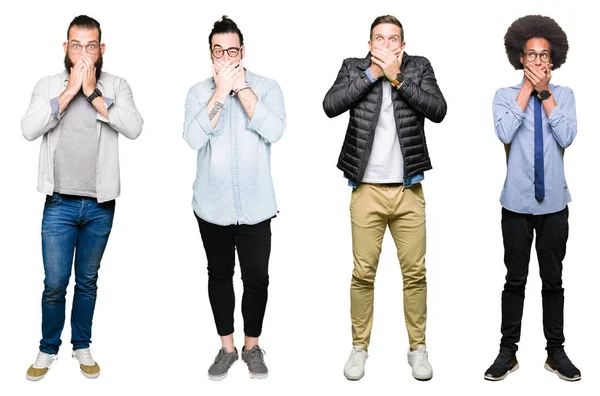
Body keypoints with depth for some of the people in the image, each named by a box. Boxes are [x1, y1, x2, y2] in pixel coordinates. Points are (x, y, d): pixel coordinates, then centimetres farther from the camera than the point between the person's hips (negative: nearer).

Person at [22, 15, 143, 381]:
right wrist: (70, 91, -17)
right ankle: (49, 348, 25)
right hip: (59, 204, 0)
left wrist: (93, 94, -18)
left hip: (100, 206, 1)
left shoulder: (116, 86, -1)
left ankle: (82, 346, 32)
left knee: (87, 281, 15)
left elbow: (134, 128, -18)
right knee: (55, 283, 4)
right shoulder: (49, 86, 0)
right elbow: (29, 129, -15)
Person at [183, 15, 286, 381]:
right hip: (212, 207, 1)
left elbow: (274, 131, -19)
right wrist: (221, 91, -18)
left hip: (256, 207, -1)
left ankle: (253, 347, 27)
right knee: (220, 276, 13)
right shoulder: (199, 92, 0)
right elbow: (194, 138, -16)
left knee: (257, 278, 7)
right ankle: (227, 347, 29)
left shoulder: (267, 87, -2)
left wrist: (241, 87, -17)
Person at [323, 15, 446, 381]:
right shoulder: (354, 68, 6)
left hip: (409, 190, 1)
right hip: (367, 190, 0)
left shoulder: (420, 67, 6)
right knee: (363, 274, 3)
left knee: (415, 273, 6)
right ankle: (360, 347, 18)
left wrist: (396, 76, -12)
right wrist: (372, 74, -10)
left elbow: (438, 110, -10)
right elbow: (330, 105, -10)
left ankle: (418, 348, 20)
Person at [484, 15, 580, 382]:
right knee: (515, 279, 6)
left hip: (554, 203, 1)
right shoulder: (505, 95, 2)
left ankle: (556, 351, 21)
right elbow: (505, 133, -17)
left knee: (553, 280, 9)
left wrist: (544, 92, -11)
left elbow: (567, 137, -12)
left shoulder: (563, 95, 4)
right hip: (517, 202, -1)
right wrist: (528, 88, -12)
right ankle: (508, 351, 15)